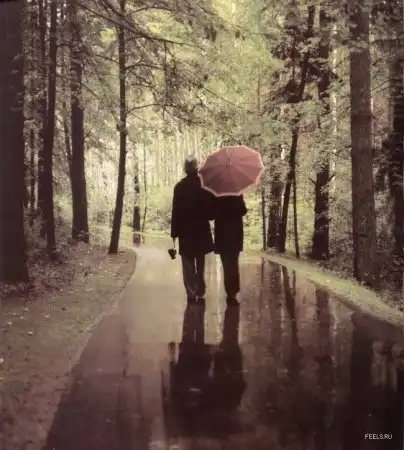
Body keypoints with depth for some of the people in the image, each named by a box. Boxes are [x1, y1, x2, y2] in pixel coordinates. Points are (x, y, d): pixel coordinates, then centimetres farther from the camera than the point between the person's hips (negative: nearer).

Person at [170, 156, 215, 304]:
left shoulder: (180, 186, -9)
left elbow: (176, 211, -9)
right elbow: (212, 207, -5)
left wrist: (174, 232, -5)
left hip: (185, 230, -2)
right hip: (202, 230, 2)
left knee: (188, 265, 5)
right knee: (200, 264, 14)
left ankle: (191, 293, 0)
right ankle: (200, 293, 14)